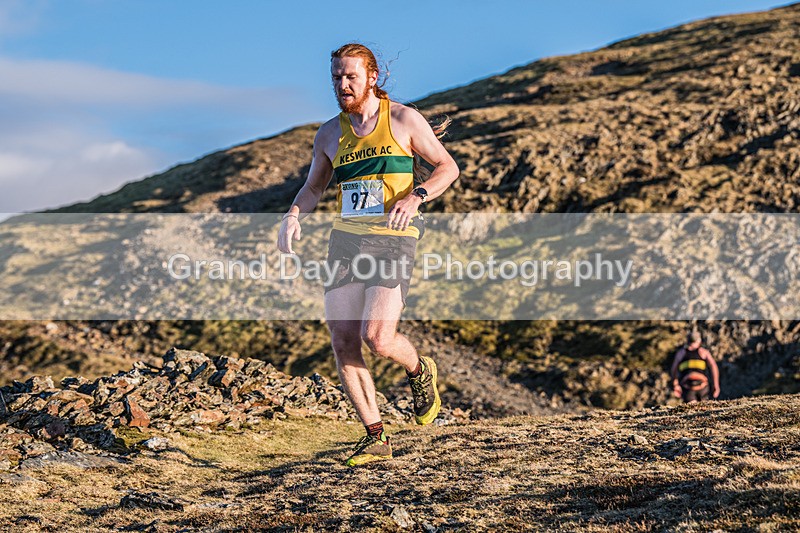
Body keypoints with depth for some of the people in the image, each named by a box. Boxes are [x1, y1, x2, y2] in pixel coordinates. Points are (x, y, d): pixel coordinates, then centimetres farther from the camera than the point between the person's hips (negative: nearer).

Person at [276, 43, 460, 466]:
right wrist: (294, 214, 1)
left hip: (393, 239, -4)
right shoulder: (330, 134, 11)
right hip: (346, 240, 5)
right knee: (343, 344, -4)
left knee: (377, 339, -18)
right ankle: (376, 438, 8)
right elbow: (313, 187, 22)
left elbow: (447, 167, 4)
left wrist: (414, 196, -14)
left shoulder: (403, 119, 0)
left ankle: (420, 371, 18)